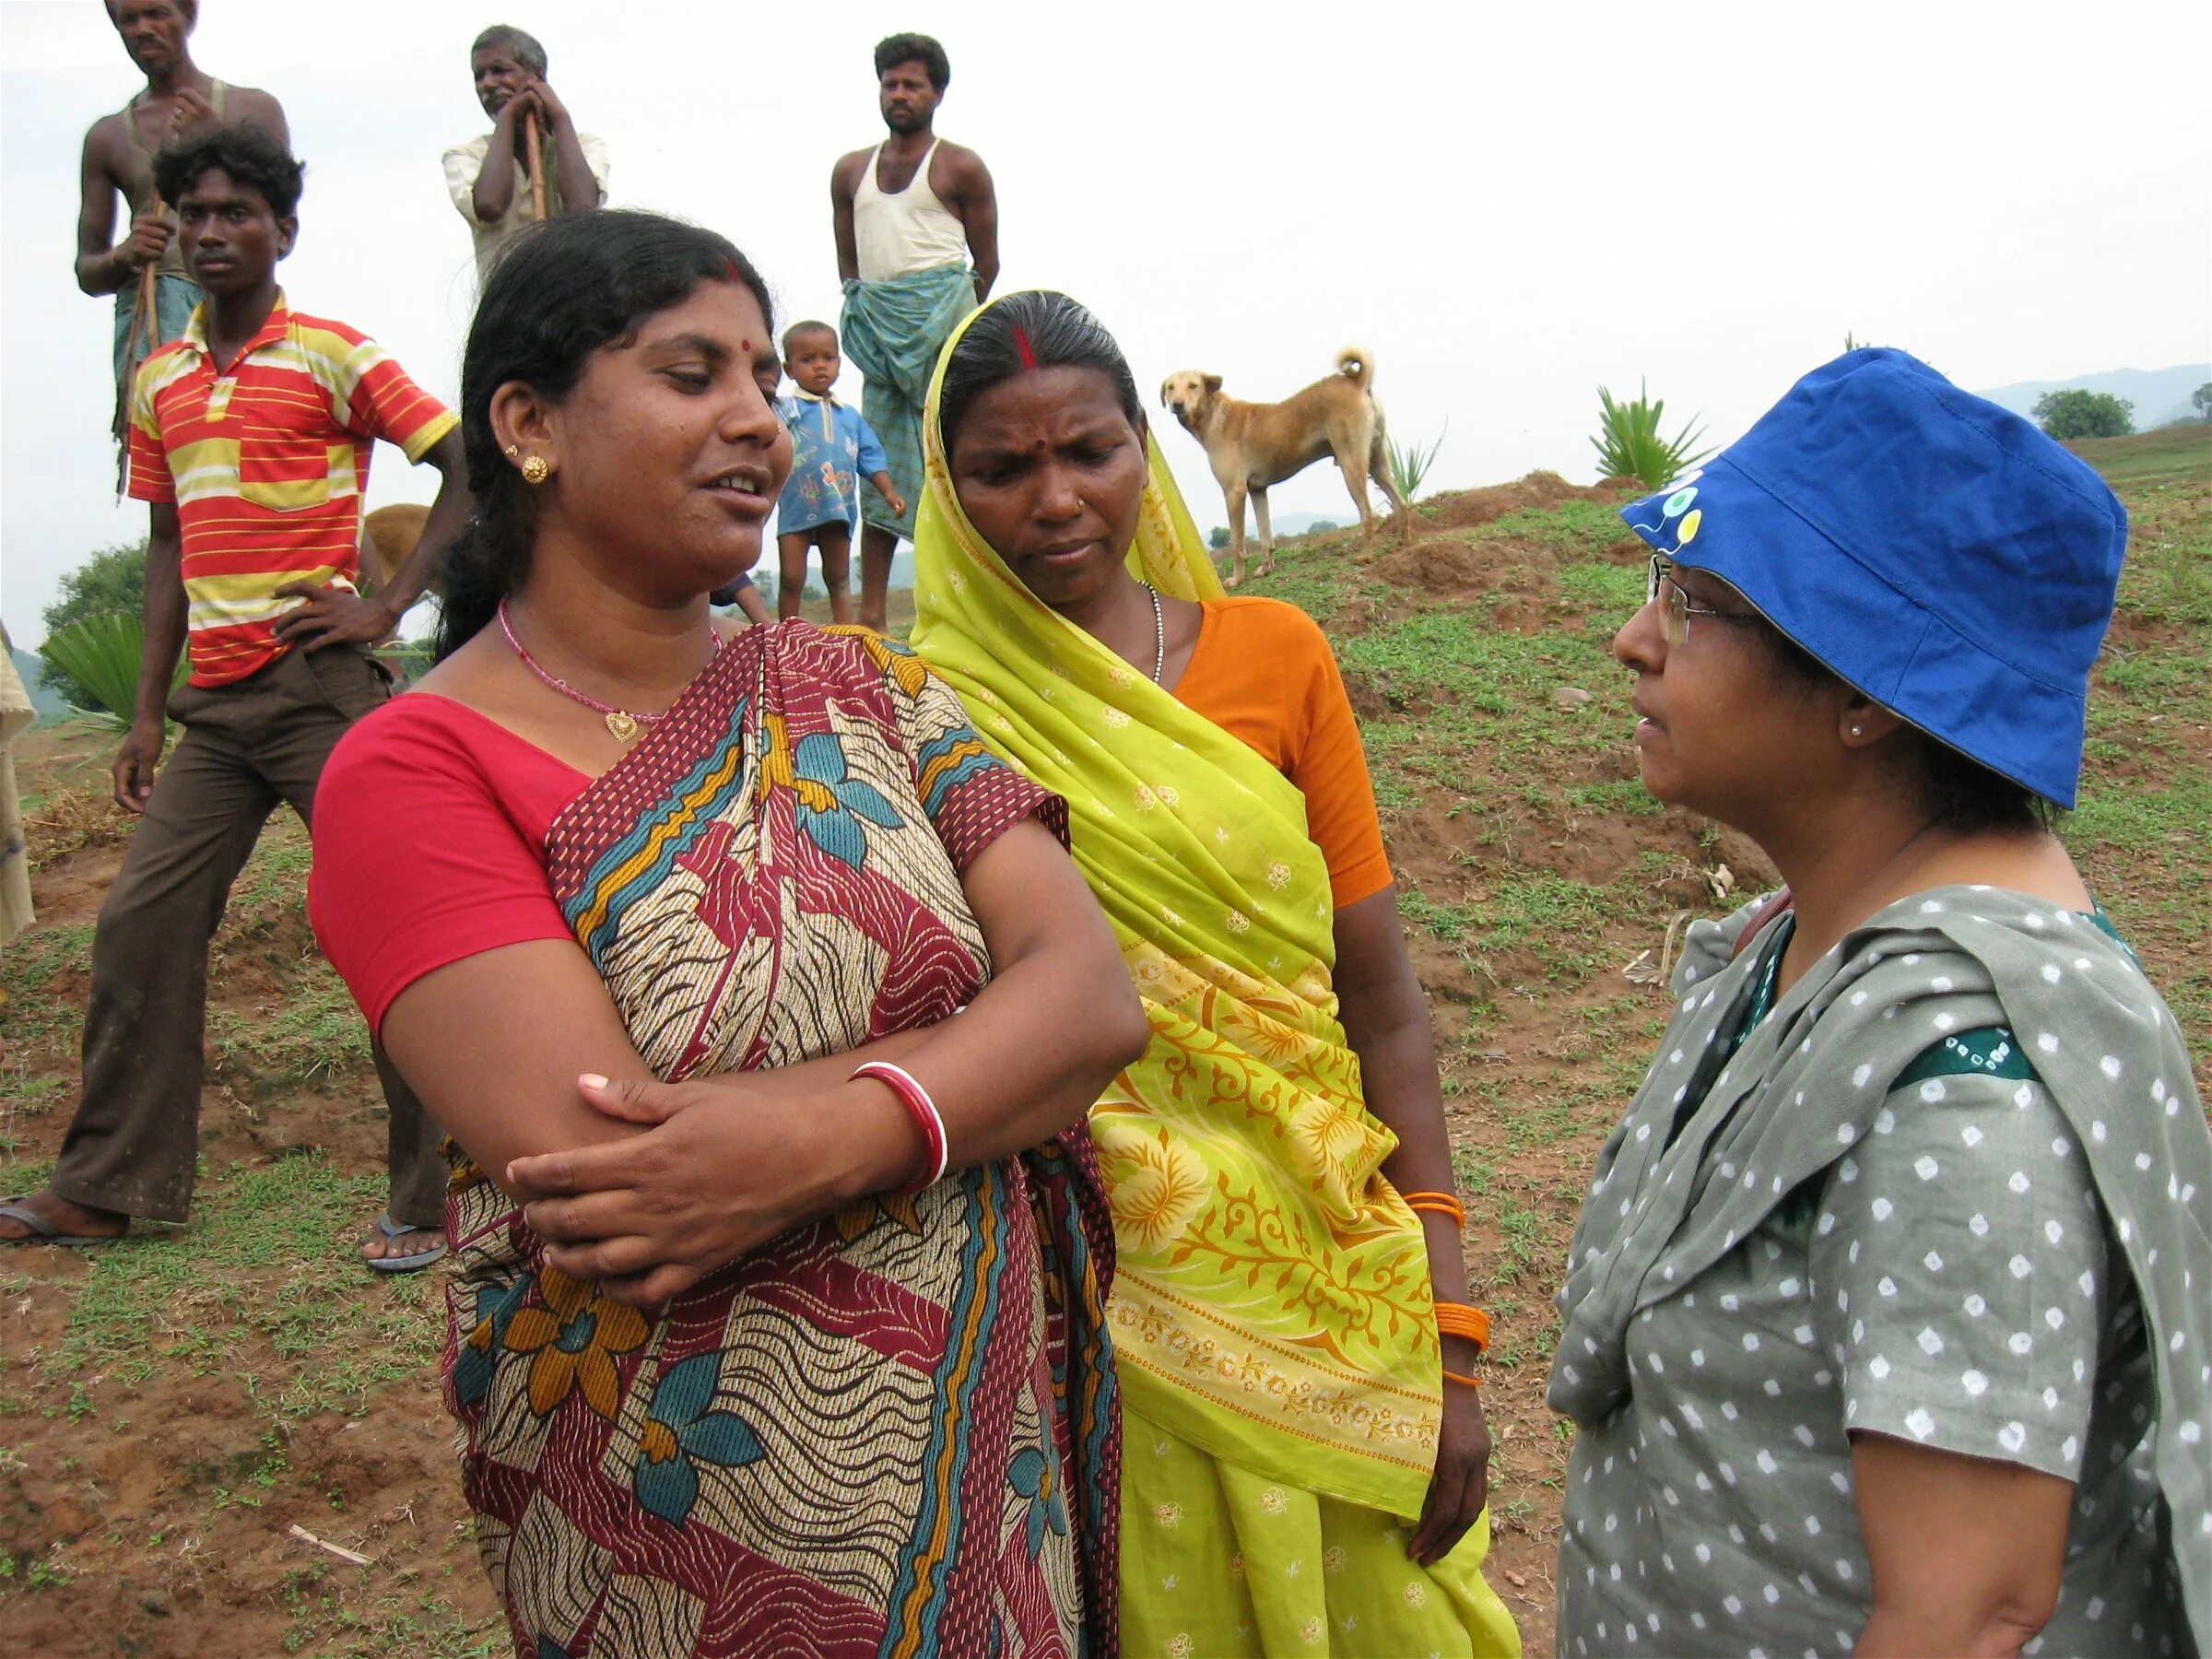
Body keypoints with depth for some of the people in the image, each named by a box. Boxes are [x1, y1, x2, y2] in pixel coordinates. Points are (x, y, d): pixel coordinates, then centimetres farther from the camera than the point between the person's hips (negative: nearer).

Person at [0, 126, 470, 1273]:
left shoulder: (333, 355, -3)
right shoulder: (159, 382, 16)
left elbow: (469, 468, -7)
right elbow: (170, 547, 19)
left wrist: (387, 605, -12)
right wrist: (148, 712, 16)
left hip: (318, 688, -6)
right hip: (213, 703, 7)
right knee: (141, 926, 7)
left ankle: (432, 1198, 4)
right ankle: (109, 1185, 19)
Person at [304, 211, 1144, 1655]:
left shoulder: (862, 689, 3)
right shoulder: (419, 769, -12)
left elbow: (1100, 990, -8)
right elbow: (590, 1173, -24)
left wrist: (832, 1131, -26)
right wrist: (990, 1048, -17)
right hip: (685, 1533, -4)